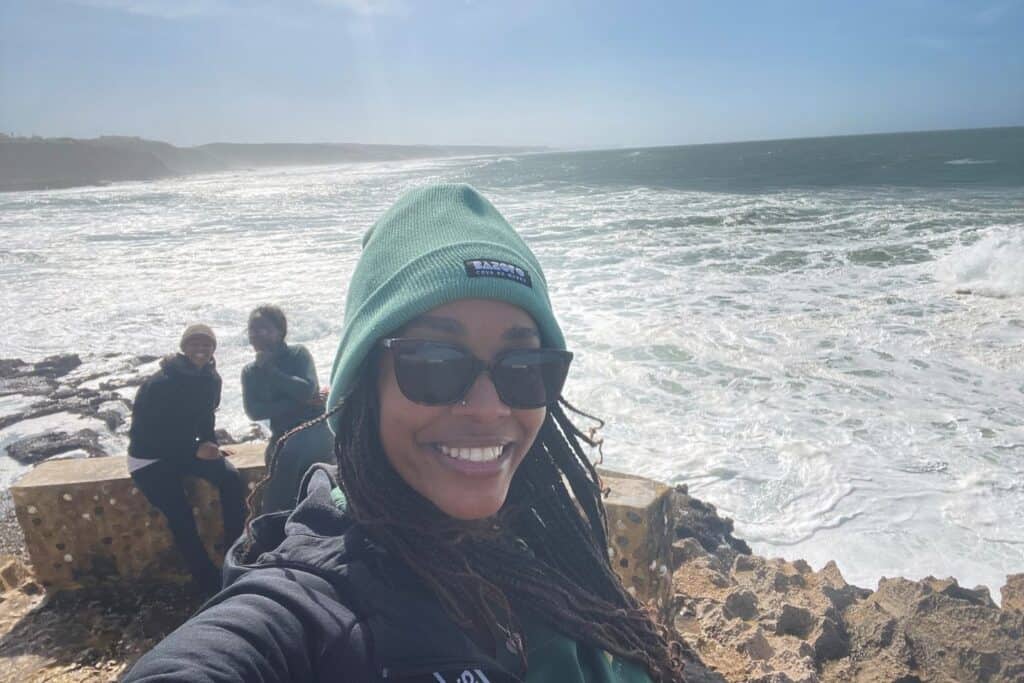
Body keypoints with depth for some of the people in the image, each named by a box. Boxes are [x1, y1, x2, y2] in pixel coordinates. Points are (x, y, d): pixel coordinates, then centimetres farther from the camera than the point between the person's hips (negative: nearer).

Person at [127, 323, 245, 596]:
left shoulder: (211, 379, -4)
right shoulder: (160, 384, -25)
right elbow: (149, 433, -23)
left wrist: (210, 443, -4)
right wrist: (196, 450, -26)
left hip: (185, 448, 6)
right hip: (149, 458, -6)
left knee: (231, 478, -17)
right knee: (180, 514, -22)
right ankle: (211, 583, -10)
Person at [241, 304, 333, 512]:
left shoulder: (298, 353, 0)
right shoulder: (250, 371, 8)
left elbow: (307, 390, -16)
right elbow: (253, 411, -7)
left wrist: (269, 369, -14)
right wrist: (298, 402, -16)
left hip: (313, 430, -4)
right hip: (282, 437, 4)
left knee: (289, 454, -23)